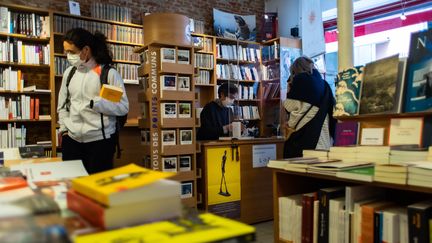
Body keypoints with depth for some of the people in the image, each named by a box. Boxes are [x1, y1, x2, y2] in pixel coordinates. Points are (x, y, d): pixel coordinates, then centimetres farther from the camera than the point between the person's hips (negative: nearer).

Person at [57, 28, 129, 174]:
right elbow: (62, 104, 19)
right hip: (71, 140, 5)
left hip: (100, 140, -5)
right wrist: (63, 128, 8)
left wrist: (94, 104, -19)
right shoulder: (69, 73, 9)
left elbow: (123, 107, -10)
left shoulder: (109, 73, -7)